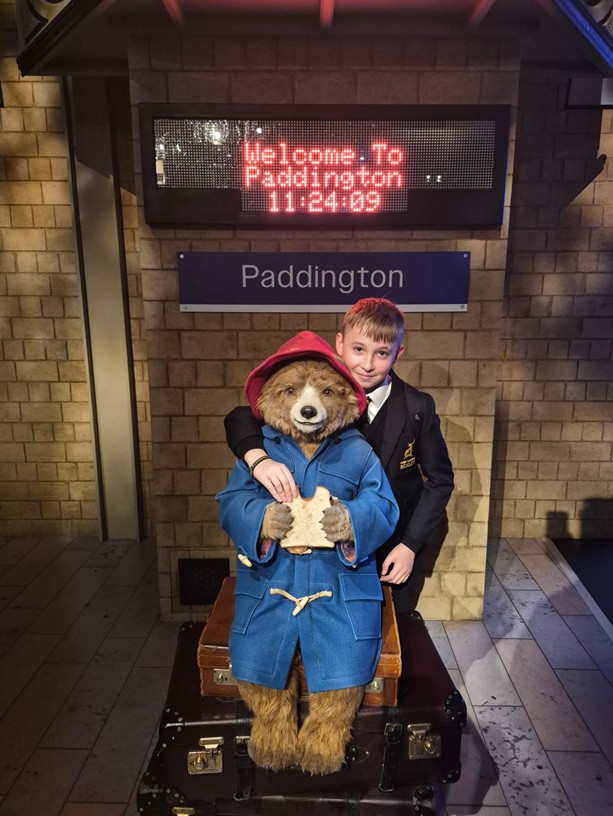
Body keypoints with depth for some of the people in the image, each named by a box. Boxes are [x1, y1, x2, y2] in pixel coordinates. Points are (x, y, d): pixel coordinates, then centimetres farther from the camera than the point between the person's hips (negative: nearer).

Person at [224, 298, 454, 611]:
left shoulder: (418, 408, -14)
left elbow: (440, 480, -4)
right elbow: (241, 417, -20)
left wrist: (410, 545, -10)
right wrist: (258, 457, -41)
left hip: (390, 554, 0)